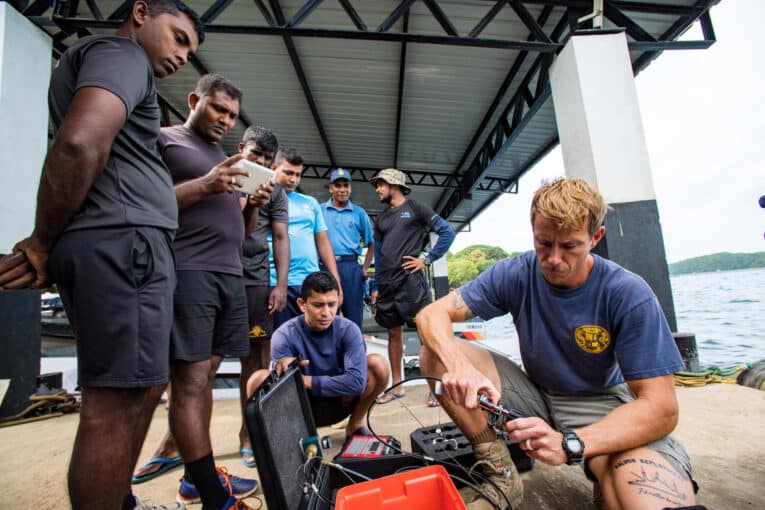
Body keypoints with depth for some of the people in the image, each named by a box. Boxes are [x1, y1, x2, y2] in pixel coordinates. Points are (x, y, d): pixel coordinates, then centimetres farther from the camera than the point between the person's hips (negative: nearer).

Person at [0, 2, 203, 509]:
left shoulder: (99, 63, 30)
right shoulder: (120, 52, -1)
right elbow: (79, 143, -21)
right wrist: (44, 242, -10)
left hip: (123, 247, 10)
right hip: (123, 244, -10)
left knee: (143, 390, 17)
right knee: (115, 405, -4)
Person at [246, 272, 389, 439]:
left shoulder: (348, 330, -18)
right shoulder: (284, 336, -19)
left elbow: (357, 382, -29)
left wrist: (307, 381, -26)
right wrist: (285, 370, -42)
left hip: (338, 403, 1)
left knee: (378, 364, -23)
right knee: (259, 379, -29)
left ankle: (355, 425, 2)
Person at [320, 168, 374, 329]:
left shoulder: (359, 213, 10)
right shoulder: (319, 210, 8)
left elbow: (371, 244, 13)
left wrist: (365, 269, 4)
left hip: (351, 268, 0)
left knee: (354, 319, 5)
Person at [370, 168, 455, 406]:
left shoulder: (415, 208, 3)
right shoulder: (381, 218, 19)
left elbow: (447, 232, -2)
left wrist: (427, 259, -8)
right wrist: (376, 287, 15)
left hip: (410, 281, -6)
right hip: (386, 284, 6)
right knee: (394, 334, 10)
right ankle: (397, 387, 20)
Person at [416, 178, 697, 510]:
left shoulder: (629, 295, -20)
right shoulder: (515, 274, -15)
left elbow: (660, 408, -22)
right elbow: (433, 315, -18)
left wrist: (569, 443, -39)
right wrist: (458, 365, -41)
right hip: (535, 393, 3)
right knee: (435, 355, -19)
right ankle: (501, 476, -8)